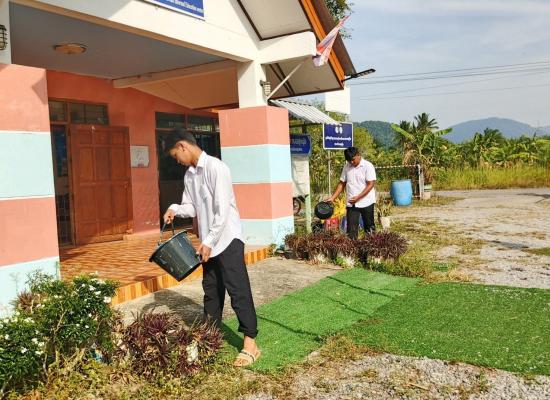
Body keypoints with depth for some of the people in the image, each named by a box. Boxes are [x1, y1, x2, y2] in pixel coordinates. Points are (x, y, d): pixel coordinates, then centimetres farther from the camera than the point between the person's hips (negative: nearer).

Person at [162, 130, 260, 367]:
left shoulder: (215, 167, -17)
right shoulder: (189, 175, 9)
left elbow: (223, 209, -21)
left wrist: (209, 241, -20)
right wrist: (175, 210, -6)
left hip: (227, 239, -8)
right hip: (208, 241, 8)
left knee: (237, 289, -7)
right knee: (211, 289, 15)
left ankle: (250, 343, -2)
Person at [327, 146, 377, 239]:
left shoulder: (368, 166, -8)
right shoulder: (347, 167, 6)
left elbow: (371, 184, -13)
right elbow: (342, 183, 11)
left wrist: (358, 197, -21)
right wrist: (333, 198, 1)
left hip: (366, 202, -3)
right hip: (351, 203, 3)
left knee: (369, 227, 10)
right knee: (351, 230, -1)